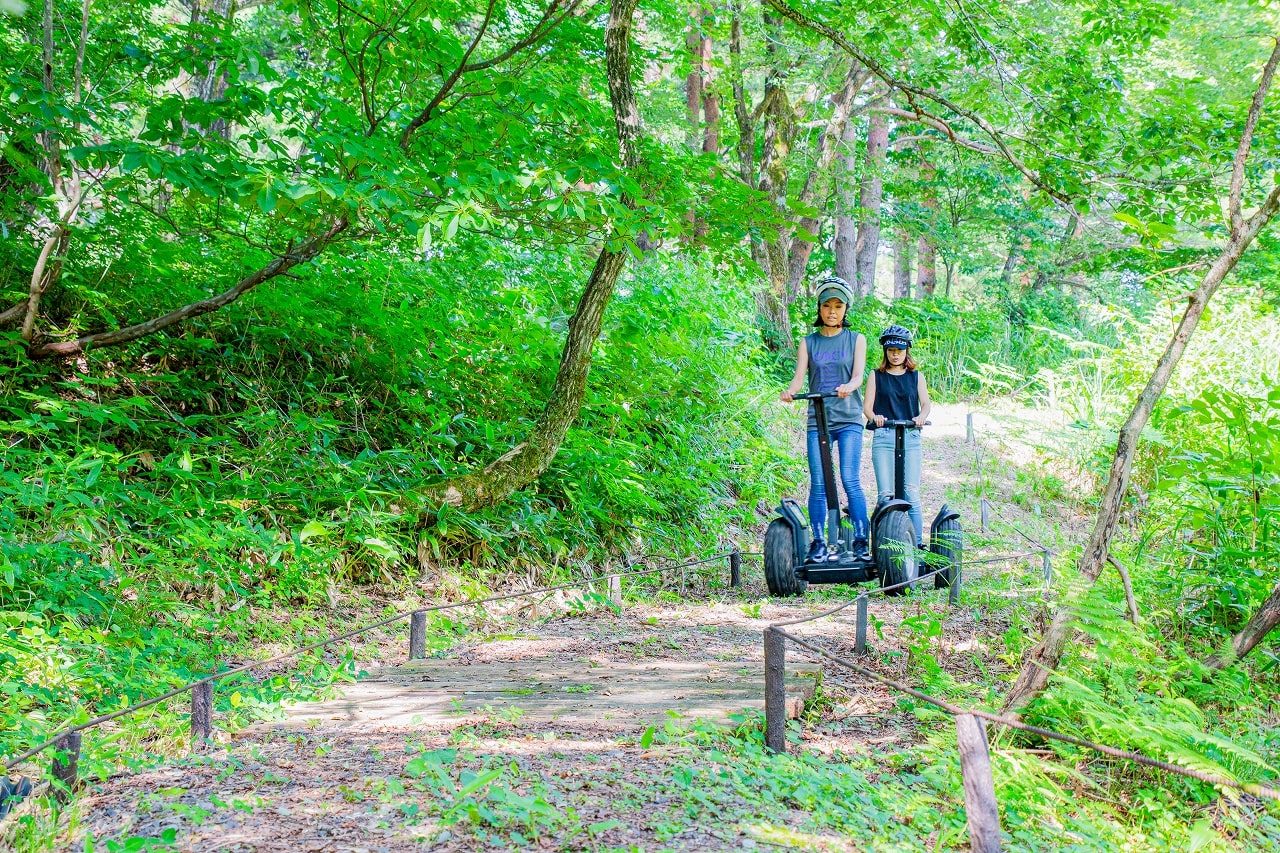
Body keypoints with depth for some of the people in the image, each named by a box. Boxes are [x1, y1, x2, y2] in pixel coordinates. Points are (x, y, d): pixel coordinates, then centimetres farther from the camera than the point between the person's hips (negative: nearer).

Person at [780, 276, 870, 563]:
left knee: (850, 479, -12)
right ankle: (818, 543, 5)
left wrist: (848, 387, -29)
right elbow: (799, 376, 0)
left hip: (849, 419, -1)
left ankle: (861, 542, -6)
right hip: (817, 420, 2)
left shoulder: (856, 340, 10)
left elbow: (858, 374, -5)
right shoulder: (808, 342, 12)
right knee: (818, 484, -2)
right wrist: (790, 391, -23)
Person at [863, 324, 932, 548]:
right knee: (885, 493, -7)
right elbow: (867, 405, 4)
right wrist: (874, 417, -18)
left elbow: (926, 402, 4)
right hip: (883, 437, 0)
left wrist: (921, 417, -19)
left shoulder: (916, 376, 16)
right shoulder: (876, 376, 13)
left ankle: (917, 542, -6)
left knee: (911, 492, -7)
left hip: (911, 437, 1)